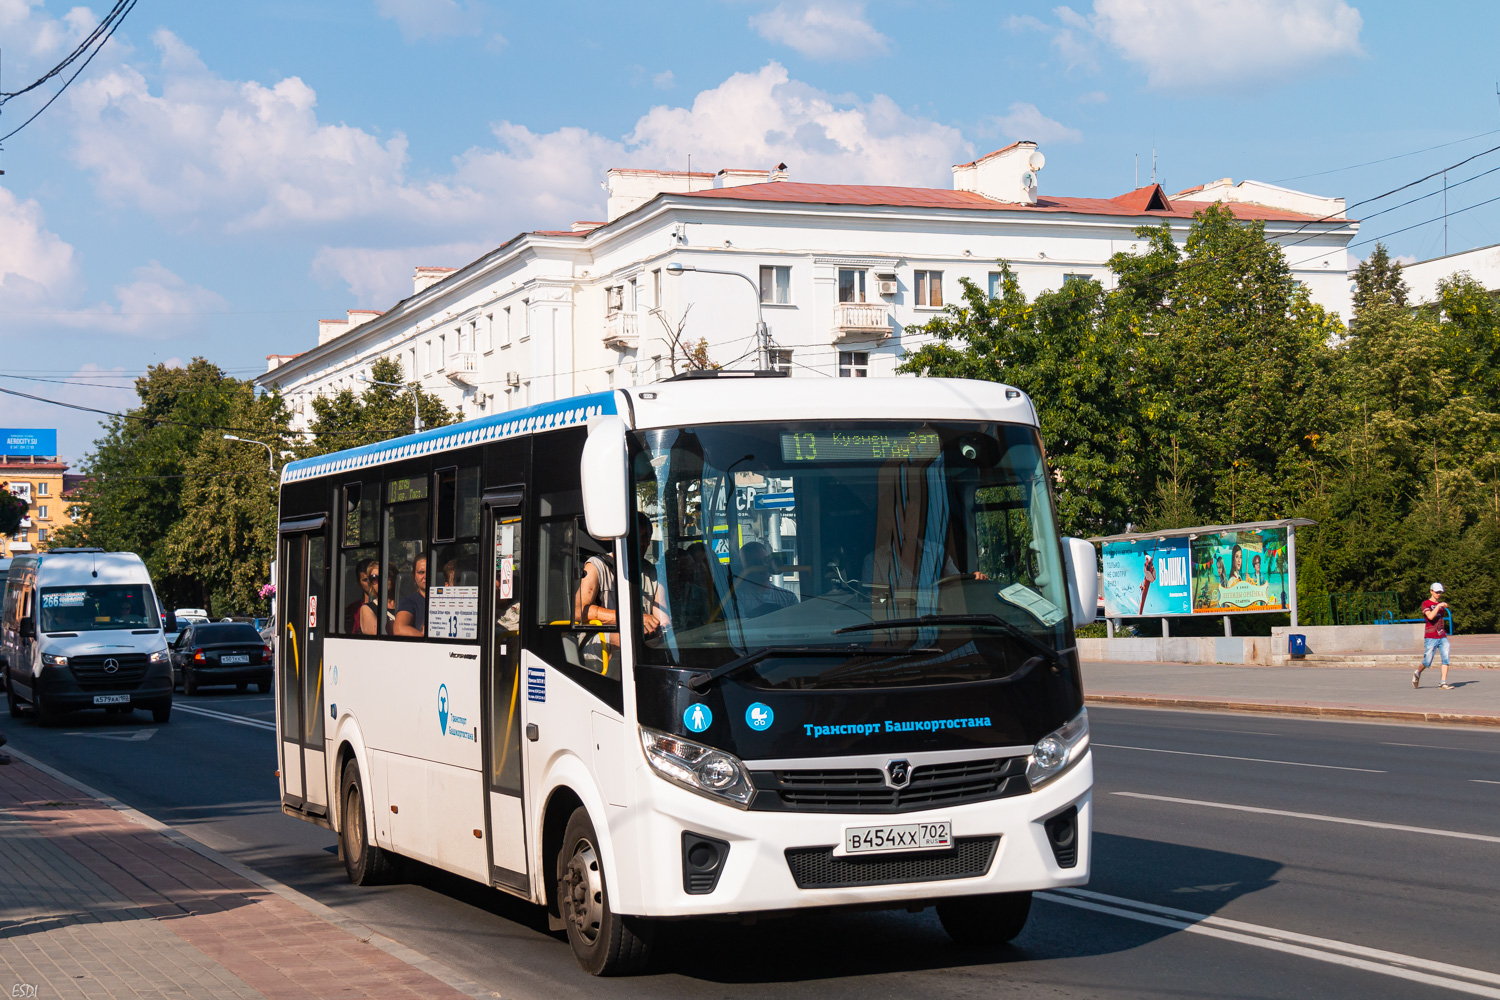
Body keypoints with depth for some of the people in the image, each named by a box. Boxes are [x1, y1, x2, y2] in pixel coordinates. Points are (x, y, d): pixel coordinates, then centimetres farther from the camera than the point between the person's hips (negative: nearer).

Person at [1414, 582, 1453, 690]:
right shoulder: (1426, 604, -3)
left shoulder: (1441, 604, 17)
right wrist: (1438, 606, -24)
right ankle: (1417, 673, 28)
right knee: (1427, 662, -1)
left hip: (1443, 637, 5)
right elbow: (1430, 616, -21)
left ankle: (1442, 683, -11)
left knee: (1446, 659, -10)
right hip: (1431, 638, -5)